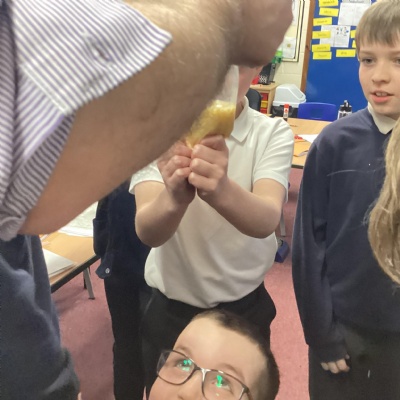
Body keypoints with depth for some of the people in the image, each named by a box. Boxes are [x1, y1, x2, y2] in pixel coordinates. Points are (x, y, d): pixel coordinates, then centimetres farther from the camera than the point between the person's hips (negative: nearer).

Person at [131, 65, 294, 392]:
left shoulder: (274, 134, -12)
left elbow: (266, 221, -30)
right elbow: (147, 232, -27)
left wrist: (222, 191, -52)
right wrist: (174, 198, -49)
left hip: (245, 307, 1)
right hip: (169, 308, 0)